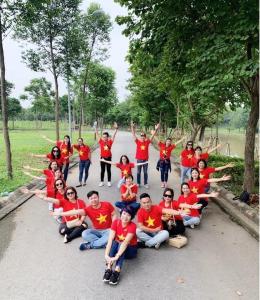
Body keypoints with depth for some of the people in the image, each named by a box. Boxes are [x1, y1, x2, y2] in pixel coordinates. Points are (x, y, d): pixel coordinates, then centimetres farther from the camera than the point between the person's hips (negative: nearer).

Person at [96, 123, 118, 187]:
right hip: (102, 158, 0)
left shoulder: (110, 141, -3)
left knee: (108, 170, 9)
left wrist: (116, 129, -12)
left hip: (108, 158, 0)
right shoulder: (101, 141, -3)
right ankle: (101, 182, 18)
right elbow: (97, 134, -3)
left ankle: (109, 182, 19)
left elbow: (114, 135, -4)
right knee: (102, 170, 9)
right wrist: (96, 128, -8)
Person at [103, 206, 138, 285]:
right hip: (117, 247, 3)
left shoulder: (132, 226, -24)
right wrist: (106, 255, -39)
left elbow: (125, 242, -37)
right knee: (114, 242, -30)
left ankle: (117, 271, -44)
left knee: (121, 243, -33)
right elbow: (110, 240, -25)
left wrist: (116, 257, -48)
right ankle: (108, 269, -38)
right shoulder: (116, 222, -16)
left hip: (130, 249, -2)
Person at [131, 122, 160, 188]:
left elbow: (152, 136, -4)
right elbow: (134, 135, -10)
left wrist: (156, 129, -13)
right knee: (138, 172, 10)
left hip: (145, 160, 1)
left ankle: (145, 183, 21)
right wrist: (132, 128, -21)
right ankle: (138, 183, 22)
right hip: (139, 159, -1)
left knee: (145, 172, 10)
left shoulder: (147, 142, -1)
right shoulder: (138, 142, -4)